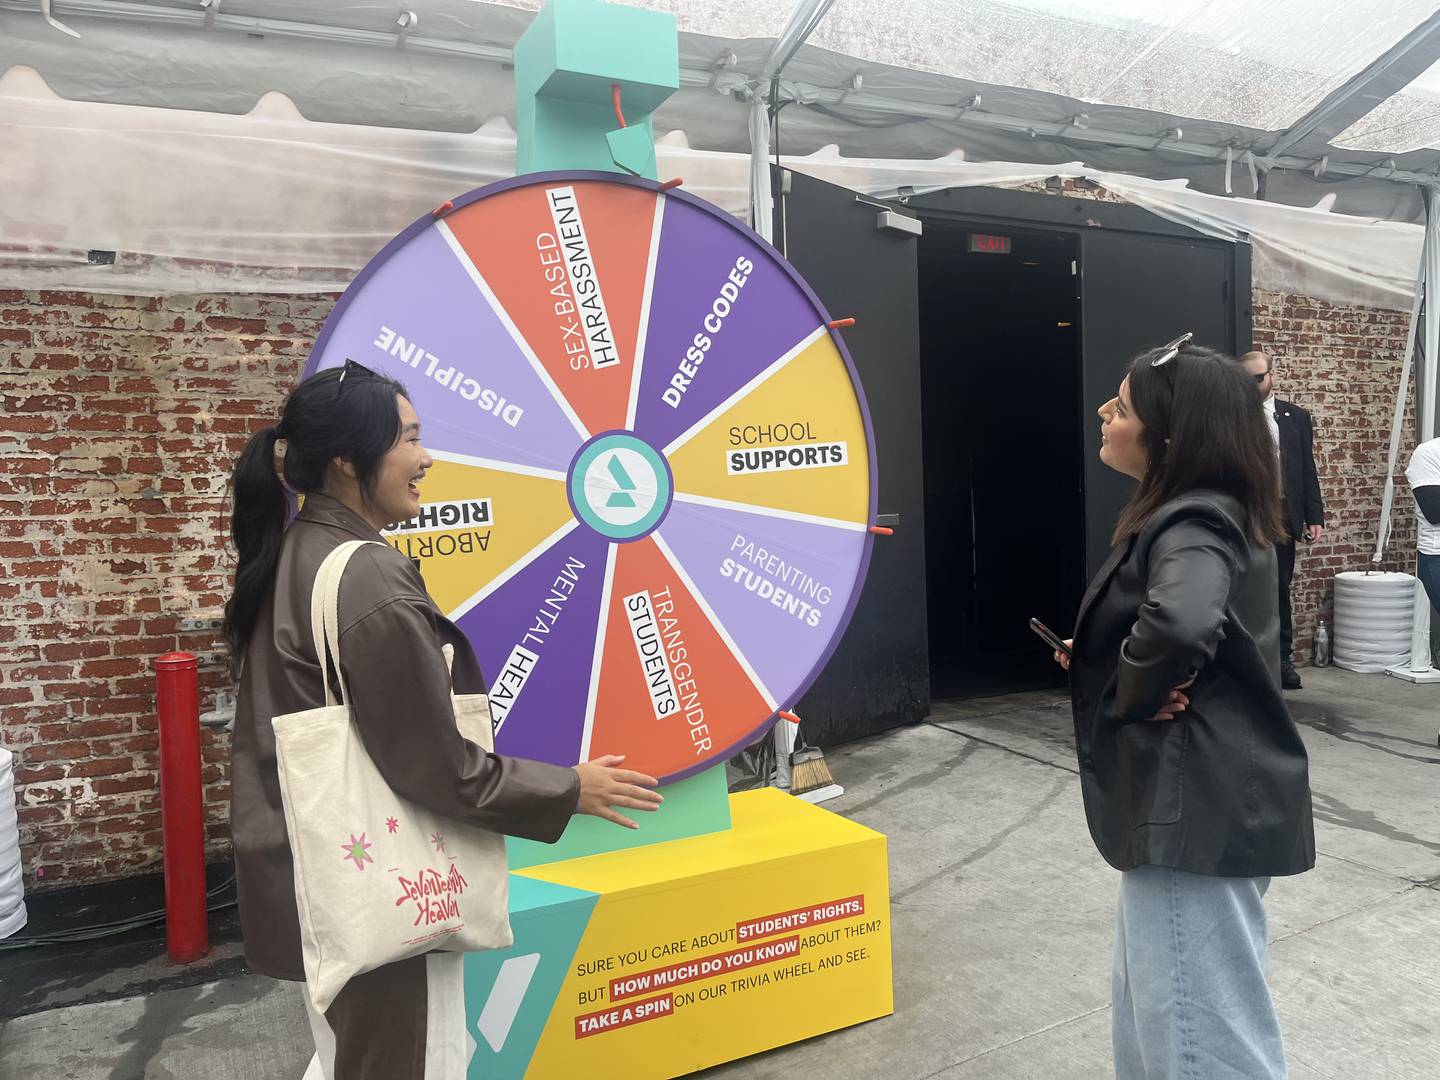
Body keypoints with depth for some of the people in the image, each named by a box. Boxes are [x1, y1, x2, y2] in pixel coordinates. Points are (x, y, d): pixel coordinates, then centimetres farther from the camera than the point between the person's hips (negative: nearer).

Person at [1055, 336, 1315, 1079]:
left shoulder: (1191, 529, -21)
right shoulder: (1215, 516, 9)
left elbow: (1179, 625, -43)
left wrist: (1132, 695, -22)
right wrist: (1120, 667, 3)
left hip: (1196, 808, -10)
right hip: (1207, 799, 10)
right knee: (1155, 1002, 25)